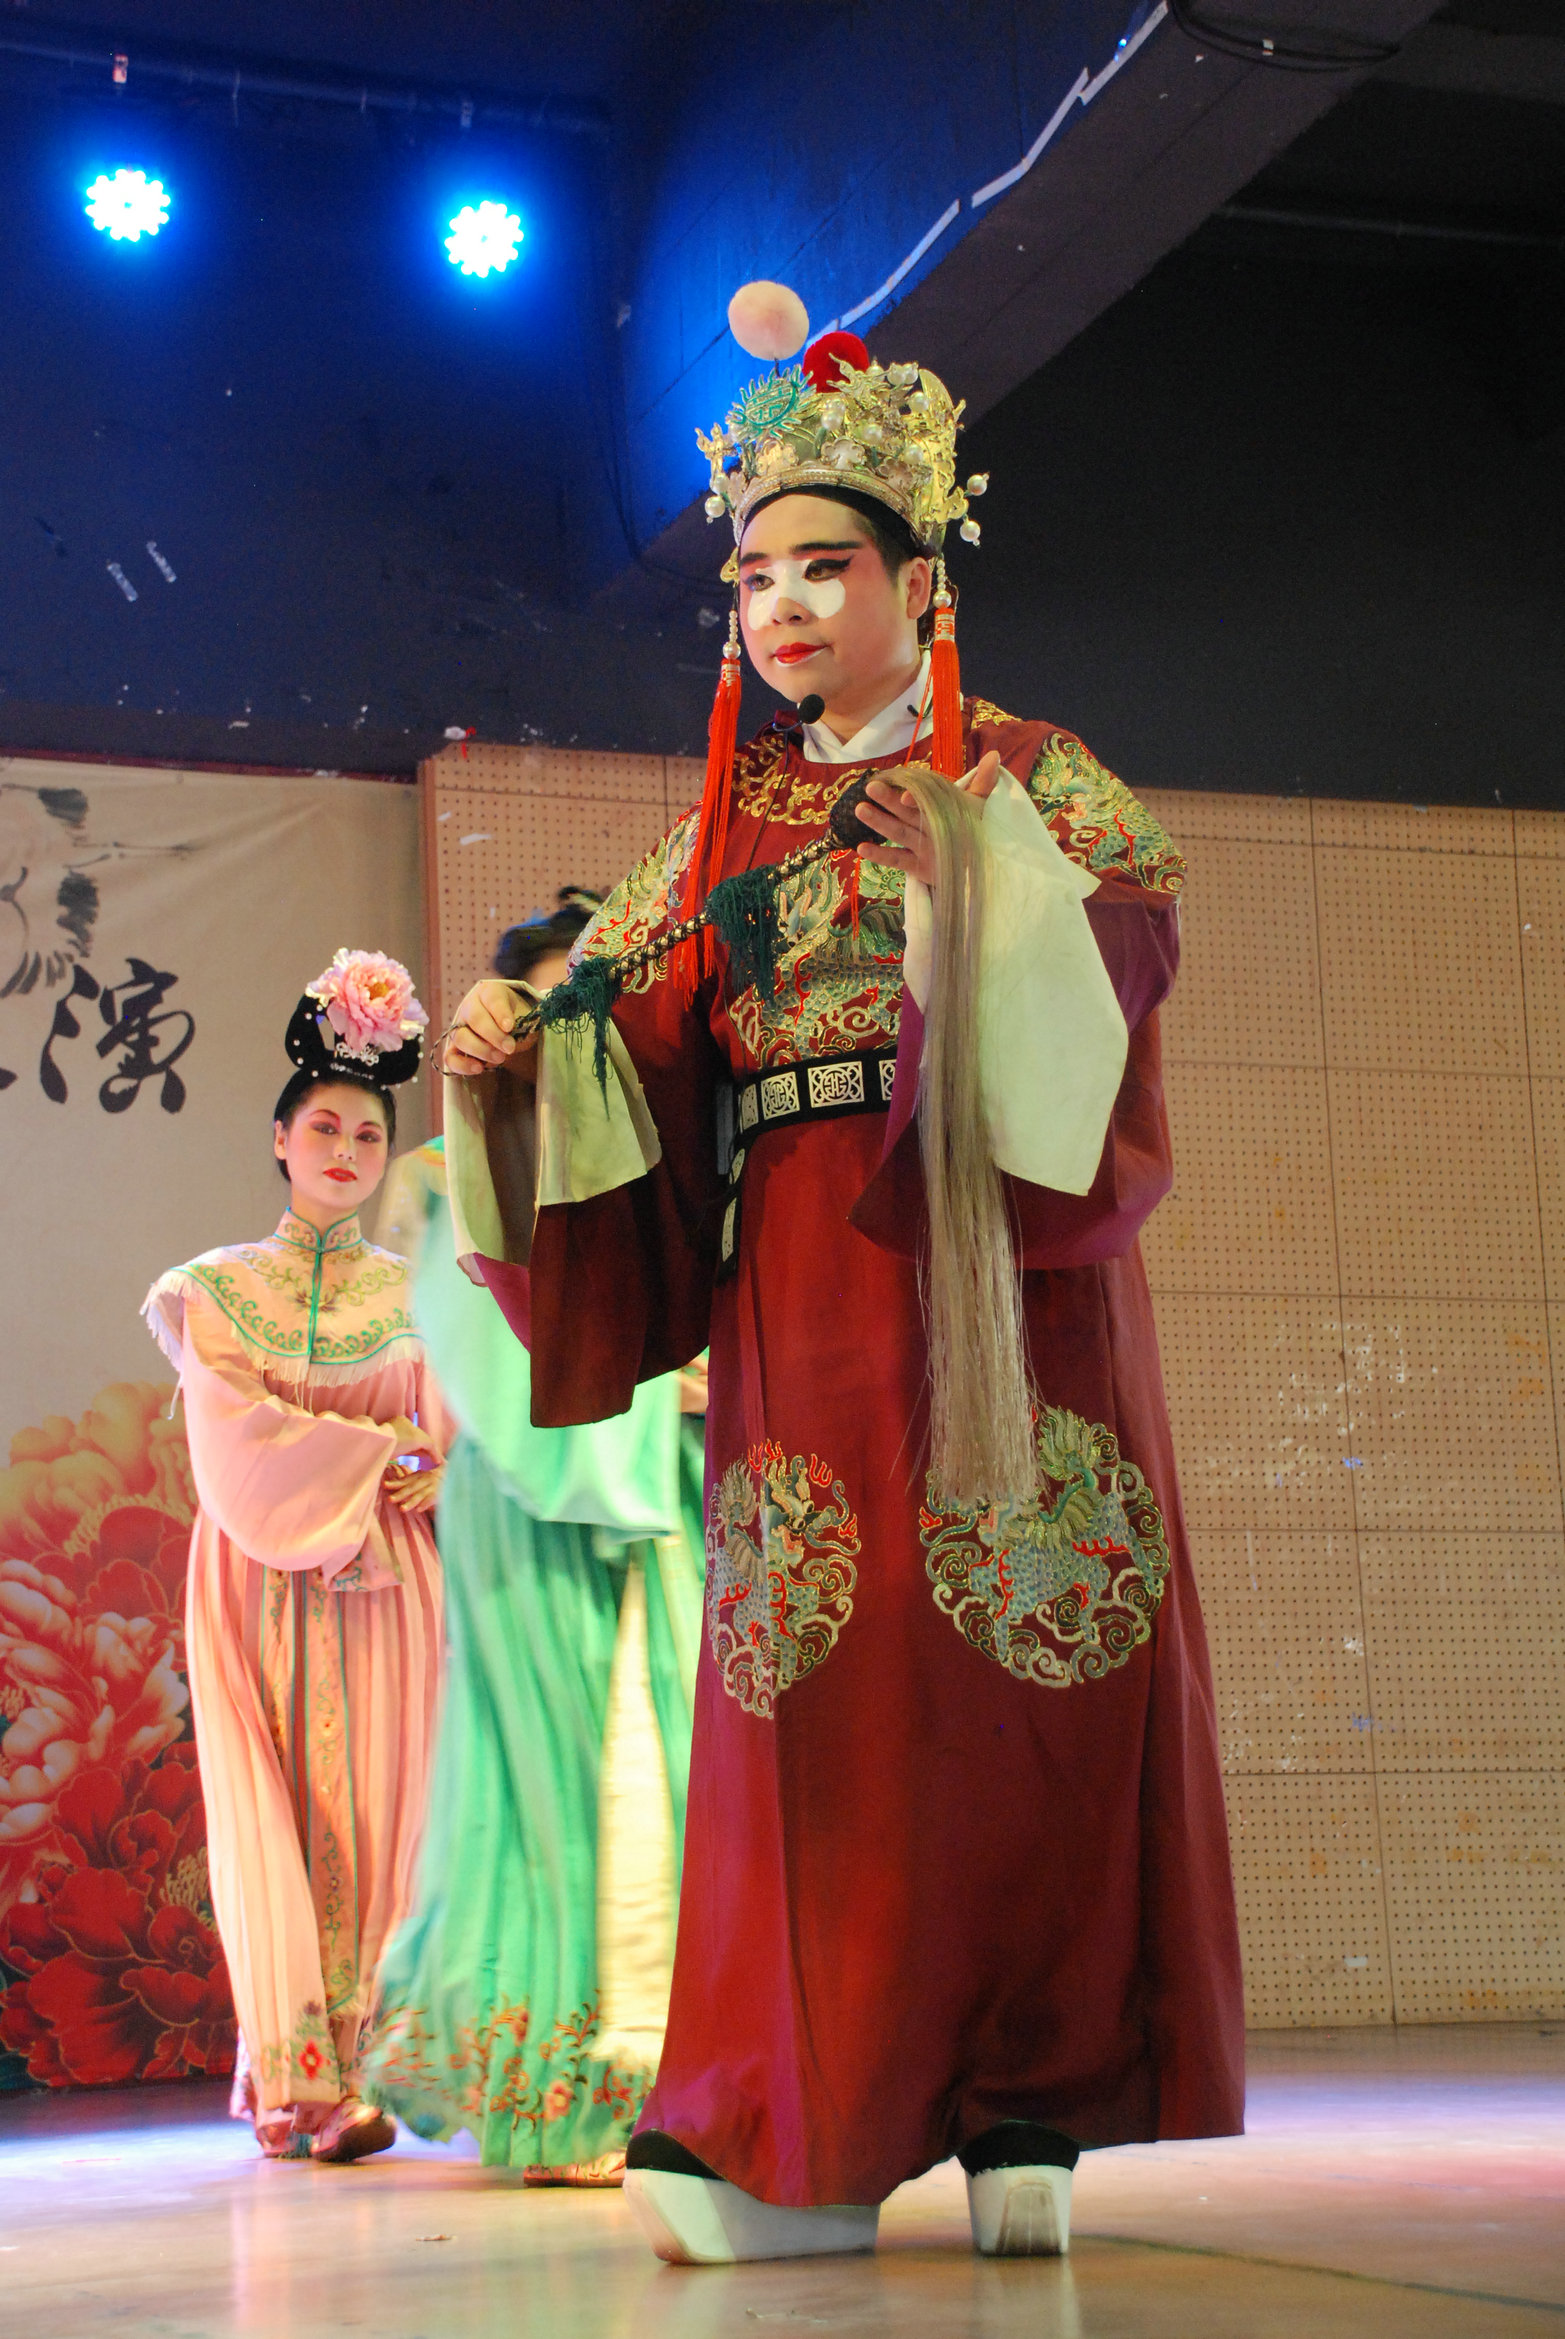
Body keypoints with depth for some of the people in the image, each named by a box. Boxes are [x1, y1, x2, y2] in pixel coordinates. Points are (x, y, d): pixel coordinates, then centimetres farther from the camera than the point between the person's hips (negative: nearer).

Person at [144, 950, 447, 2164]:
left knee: (371, 1813, -6)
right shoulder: (218, 1287, 9)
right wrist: (371, 1452, -9)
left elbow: (446, 1431, 5)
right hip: (260, 1585, -1)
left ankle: (345, 2077, -6)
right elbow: (234, 1439, -3)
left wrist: (428, 1470, -16)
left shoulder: (414, 1292, 13)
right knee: (268, 1814, -8)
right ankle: (293, 2079, -9)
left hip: (383, 1589, 1)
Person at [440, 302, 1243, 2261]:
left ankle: (1025, 2105, -4)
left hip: (996, 1257, -2)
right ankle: (809, 2138, -6)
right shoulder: (727, 830, 19)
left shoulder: (1026, 773, 10)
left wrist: (978, 858, -24)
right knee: (824, 1668, -6)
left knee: (1013, 1646, -9)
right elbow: (627, 1039, 10)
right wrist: (506, 1056, -9)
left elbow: (1139, 913, -9)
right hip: (797, 1286, 3)